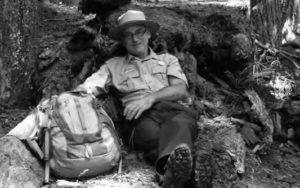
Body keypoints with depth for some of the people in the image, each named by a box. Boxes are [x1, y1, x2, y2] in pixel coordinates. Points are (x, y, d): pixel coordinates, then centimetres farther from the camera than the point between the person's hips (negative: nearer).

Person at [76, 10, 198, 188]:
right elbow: (87, 88, 12)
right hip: (142, 117, 0)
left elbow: (181, 90, 9)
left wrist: (151, 98, -11)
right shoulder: (114, 64, 26)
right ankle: (173, 170, -69)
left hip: (174, 109, 1)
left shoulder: (167, 59, 27)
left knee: (180, 123, -39)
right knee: (152, 132, -39)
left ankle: (171, 167, -71)